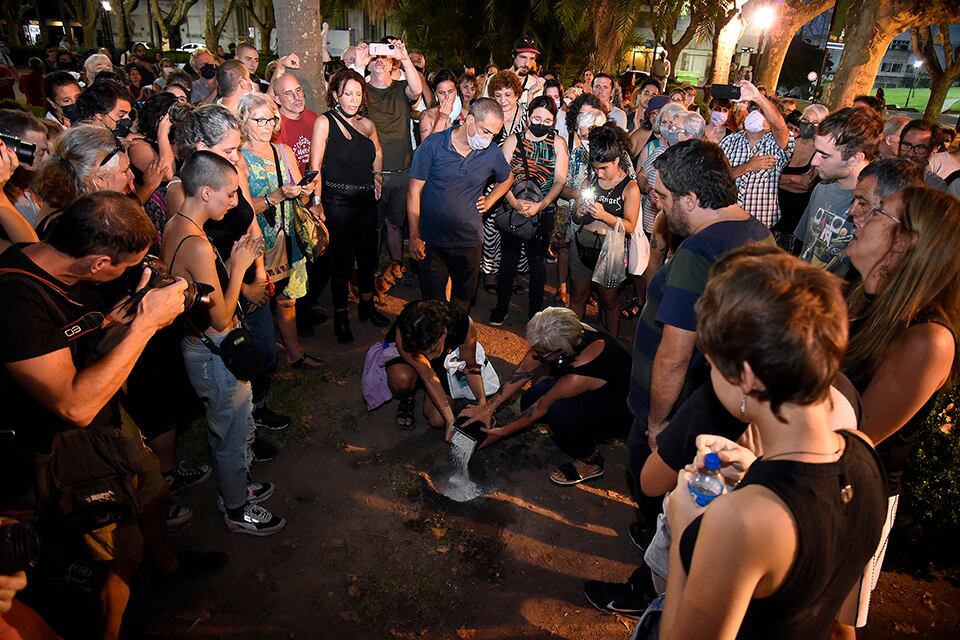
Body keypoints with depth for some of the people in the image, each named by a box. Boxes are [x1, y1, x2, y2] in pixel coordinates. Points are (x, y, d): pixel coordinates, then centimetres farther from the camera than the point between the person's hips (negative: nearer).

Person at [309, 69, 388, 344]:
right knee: (342, 259, 1)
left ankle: (367, 305, 34)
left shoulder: (367, 123, 8)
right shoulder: (324, 122, -7)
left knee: (368, 254, 15)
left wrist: (376, 175, 12)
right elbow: (315, 166, -11)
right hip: (338, 200, -5)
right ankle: (340, 316, 18)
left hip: (366, 198, 5)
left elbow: (377, 151, 29)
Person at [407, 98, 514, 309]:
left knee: (463, 300, 16)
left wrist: (489, 201, 6)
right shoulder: (433, 145, -9)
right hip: (432, 242, -2)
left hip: (469, 242, 2)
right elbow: (414, 191, -7)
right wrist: (414, 236, -9)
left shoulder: (492, 153, -2)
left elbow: (507, 179, 21)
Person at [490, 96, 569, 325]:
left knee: (538, 261, 10)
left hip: (543, 212, 0)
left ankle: (535, 311, 24)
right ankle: (501, 307, 24)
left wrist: (540, 206, -21)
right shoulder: (514, 140, 1)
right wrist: (514, 203, -23)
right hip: (512, 210, 0)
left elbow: (559, 180, -6)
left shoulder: (558, 143, 1)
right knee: (508, 259, 9)